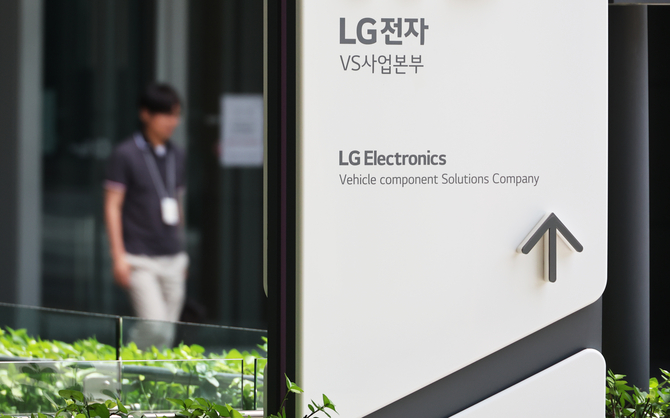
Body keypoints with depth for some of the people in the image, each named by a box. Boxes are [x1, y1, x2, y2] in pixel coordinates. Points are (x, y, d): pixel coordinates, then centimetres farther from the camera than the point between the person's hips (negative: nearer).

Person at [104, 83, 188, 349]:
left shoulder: (177, 156, 13)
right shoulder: (125, 155, -6)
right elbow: (112, 206, -6)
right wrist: (118, 256, -12)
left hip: (172, 258, 6)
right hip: (140, 259, -6)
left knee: (167, 332, 4)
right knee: (154, 326, -17)